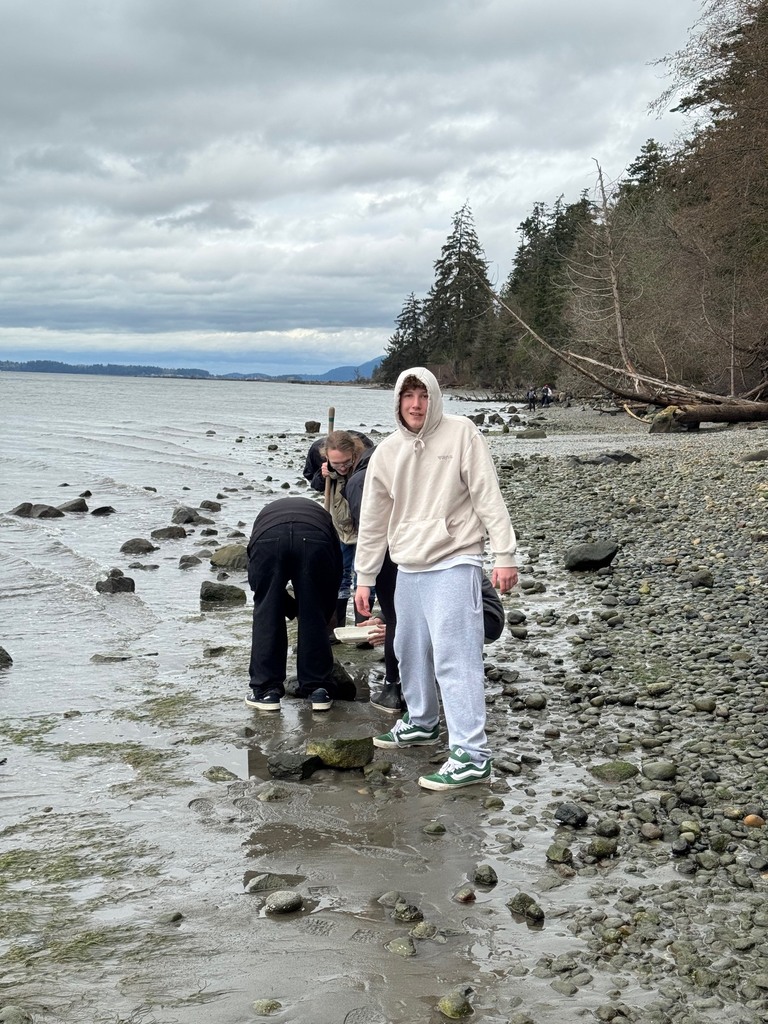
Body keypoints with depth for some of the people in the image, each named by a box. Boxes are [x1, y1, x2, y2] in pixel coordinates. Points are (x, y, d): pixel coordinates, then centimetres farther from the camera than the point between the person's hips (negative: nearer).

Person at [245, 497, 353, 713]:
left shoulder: (265, 513, 45)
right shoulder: (322, 515, 42)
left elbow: (257, 583, 40)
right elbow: (335, 581, 38)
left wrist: (294, 611, 44)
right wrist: (322, 618, 48)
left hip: (268, 539, 0)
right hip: (314, 540, 0)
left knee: (266, 614, 16)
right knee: (314, 617, 15)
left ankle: (266, 691, 19)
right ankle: (318, 690, 22)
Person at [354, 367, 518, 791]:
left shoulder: (461, 434, -6)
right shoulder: (387, 452, 7)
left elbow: (488, 497, -9)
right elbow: (373, 519, 13)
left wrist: (504, 555, -14)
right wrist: (363, 578, 13)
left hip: (454, 564, -6)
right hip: (408, 568, 6)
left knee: (455, 656, -13)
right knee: (410, 652, 18)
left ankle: (472, 755, -13)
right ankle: (421, 724, 39)